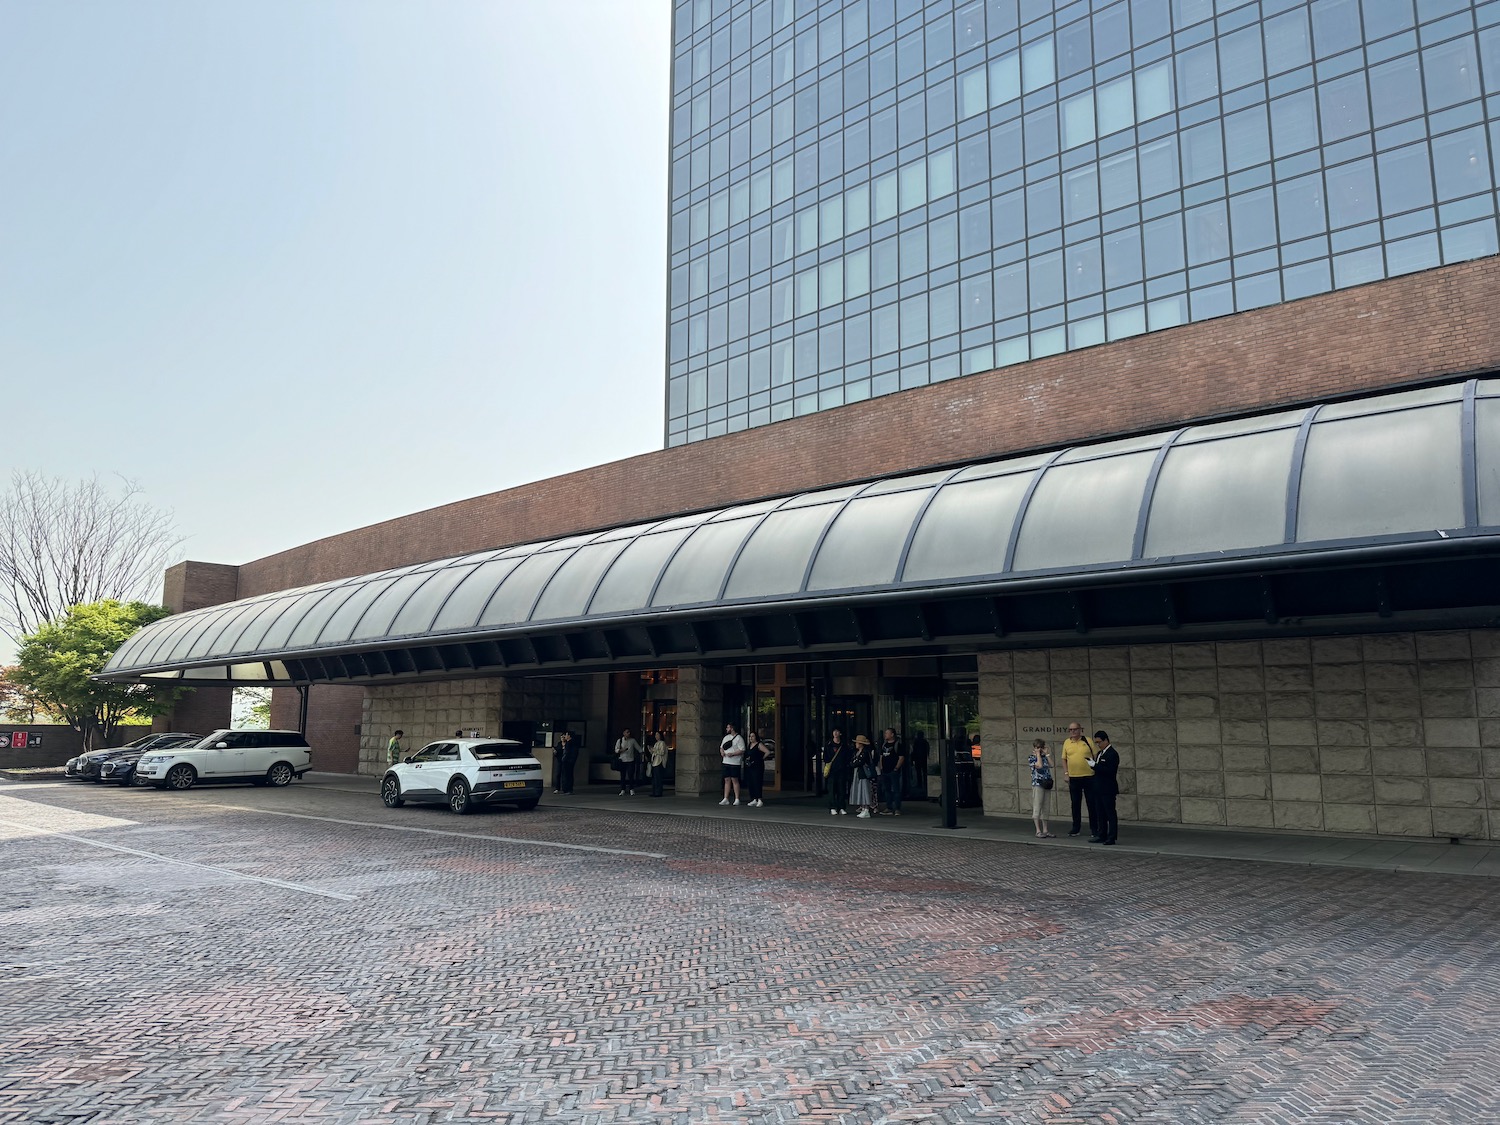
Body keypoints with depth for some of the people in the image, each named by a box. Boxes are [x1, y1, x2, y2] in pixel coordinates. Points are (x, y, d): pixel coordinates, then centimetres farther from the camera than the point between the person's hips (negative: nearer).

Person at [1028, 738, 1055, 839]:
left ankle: (1045, 830, 12)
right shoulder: (1032, 758, -3)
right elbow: (1039, 765, -18)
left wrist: (1046, 753, 4)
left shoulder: (1044, 757, 15)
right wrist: (1038, 754, -8)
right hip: (1038, 784, -6)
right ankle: (1038, 831, -4)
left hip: (1047, 784, 6)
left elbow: (1051, 765, 0)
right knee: (1037, 807, -5)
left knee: (1045, 808, 9)